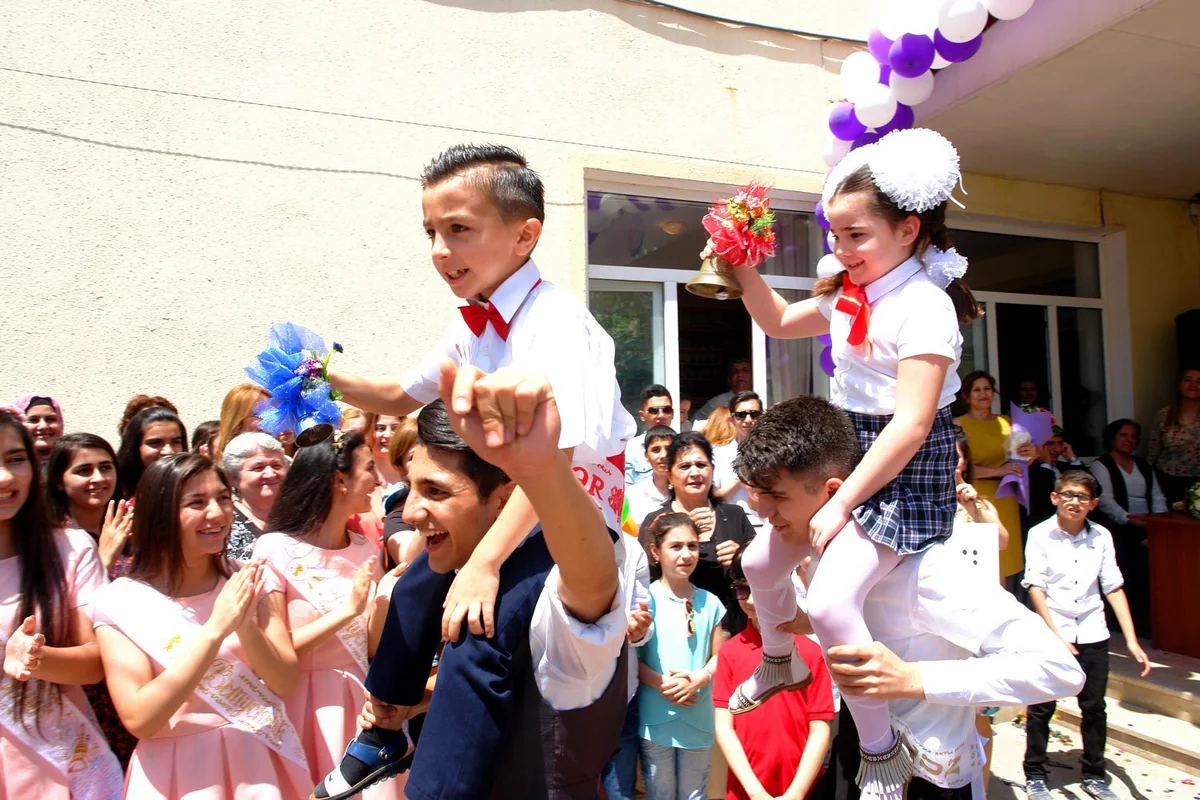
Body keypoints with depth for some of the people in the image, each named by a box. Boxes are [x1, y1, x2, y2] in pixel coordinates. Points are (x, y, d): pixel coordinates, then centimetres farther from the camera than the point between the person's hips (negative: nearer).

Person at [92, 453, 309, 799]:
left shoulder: (254, 581, -3)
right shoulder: (119, 602, -10)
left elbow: (285, 684, -8)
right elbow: (139, 720, -17)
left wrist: (246, 625, -25)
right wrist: (215, 630, -26)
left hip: (261, 758, 2)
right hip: (177, 768, -2)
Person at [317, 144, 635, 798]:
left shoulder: (554, 321, -25)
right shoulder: (474, 326, 2)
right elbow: (403, 399, 17)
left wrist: (485, 561, -38)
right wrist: (334, 382, 0)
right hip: (503, 504, 9)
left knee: (479, 630, -24)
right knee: (413, 592, 17)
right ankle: (385, 732, 40)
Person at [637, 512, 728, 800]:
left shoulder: (709, 602, 2)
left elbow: (719, 656, 6)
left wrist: (698, 680, -12)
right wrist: (661, 683, -19)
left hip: (698, 717, 3)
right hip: (655, 717, -3)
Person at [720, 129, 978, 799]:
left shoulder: (925, 306, -20)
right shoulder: (849, 295, 6)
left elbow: (911, 426, -25)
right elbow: (780, 321, 23)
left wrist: (841, 504, -24)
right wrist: (744, 268, 6)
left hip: (906, 469, -9)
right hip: (848, 450, 9)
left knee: (832, 601, -23)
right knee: (761, 562, 14)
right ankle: (782, 666, 44)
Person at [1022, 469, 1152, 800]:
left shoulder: (1101, 536, 2)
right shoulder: (1041, 534, -7)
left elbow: (1113, 588, 3)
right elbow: (1035, 587, -10)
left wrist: (1131, 639, -1)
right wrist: (1055, 634, -17)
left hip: (1092, 634, 3)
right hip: (1052, 632, -3)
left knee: (1094, 707, 11)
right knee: (1042, 707, 4)